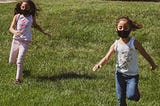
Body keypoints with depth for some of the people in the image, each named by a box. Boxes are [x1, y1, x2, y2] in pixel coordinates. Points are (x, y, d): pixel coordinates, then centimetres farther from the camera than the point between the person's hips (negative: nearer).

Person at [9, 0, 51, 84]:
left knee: (19, 61, -14)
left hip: (25, 42, -2)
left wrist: (44, 33, 23)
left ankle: (18, 79, -8)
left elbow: (35, 25, 24)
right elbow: (11, 28, -10)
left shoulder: (32, 17, 3)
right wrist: (15, 32, -32)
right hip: (16, 40, 2)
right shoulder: (17, 16, -1)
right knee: (11, 61, 12)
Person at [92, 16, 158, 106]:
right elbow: (107, 57, -10)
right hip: (120, 74, 2)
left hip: (132, 75, -2)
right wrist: (99, 65, -28)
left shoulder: (134, 42, -11)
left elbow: (144, 54, -1)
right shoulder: (116, 44, -5)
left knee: (131, 96, -15)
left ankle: (136, 92, 20)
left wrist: (153, 64, 9)